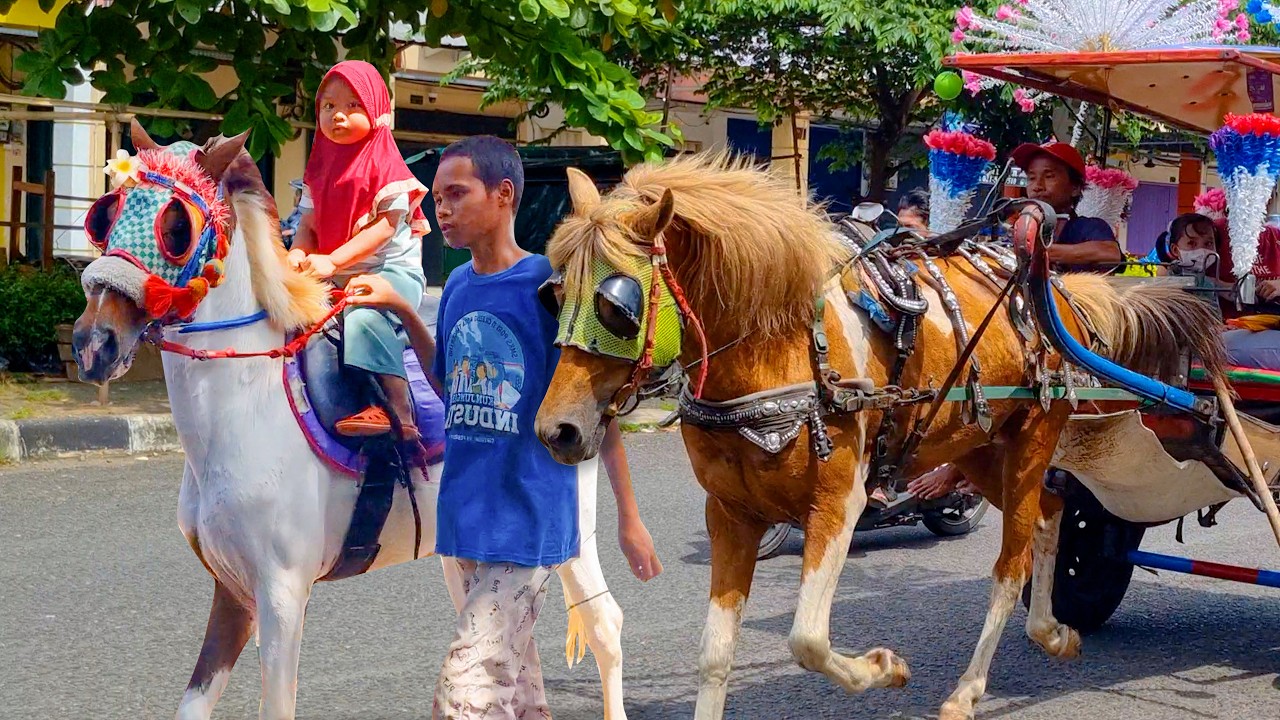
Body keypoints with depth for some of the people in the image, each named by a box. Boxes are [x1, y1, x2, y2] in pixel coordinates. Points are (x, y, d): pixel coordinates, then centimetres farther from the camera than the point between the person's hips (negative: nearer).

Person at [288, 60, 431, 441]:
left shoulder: (384, 164, -6)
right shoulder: (320, 168, 14)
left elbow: (386, 225, -15)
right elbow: (309, 224, 11)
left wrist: (332, 260, -23)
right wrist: (298, 253, -13)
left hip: (391, 269, -7)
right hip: (336, 278, 7)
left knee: (364, 318, -32)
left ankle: (399, 414, -36)